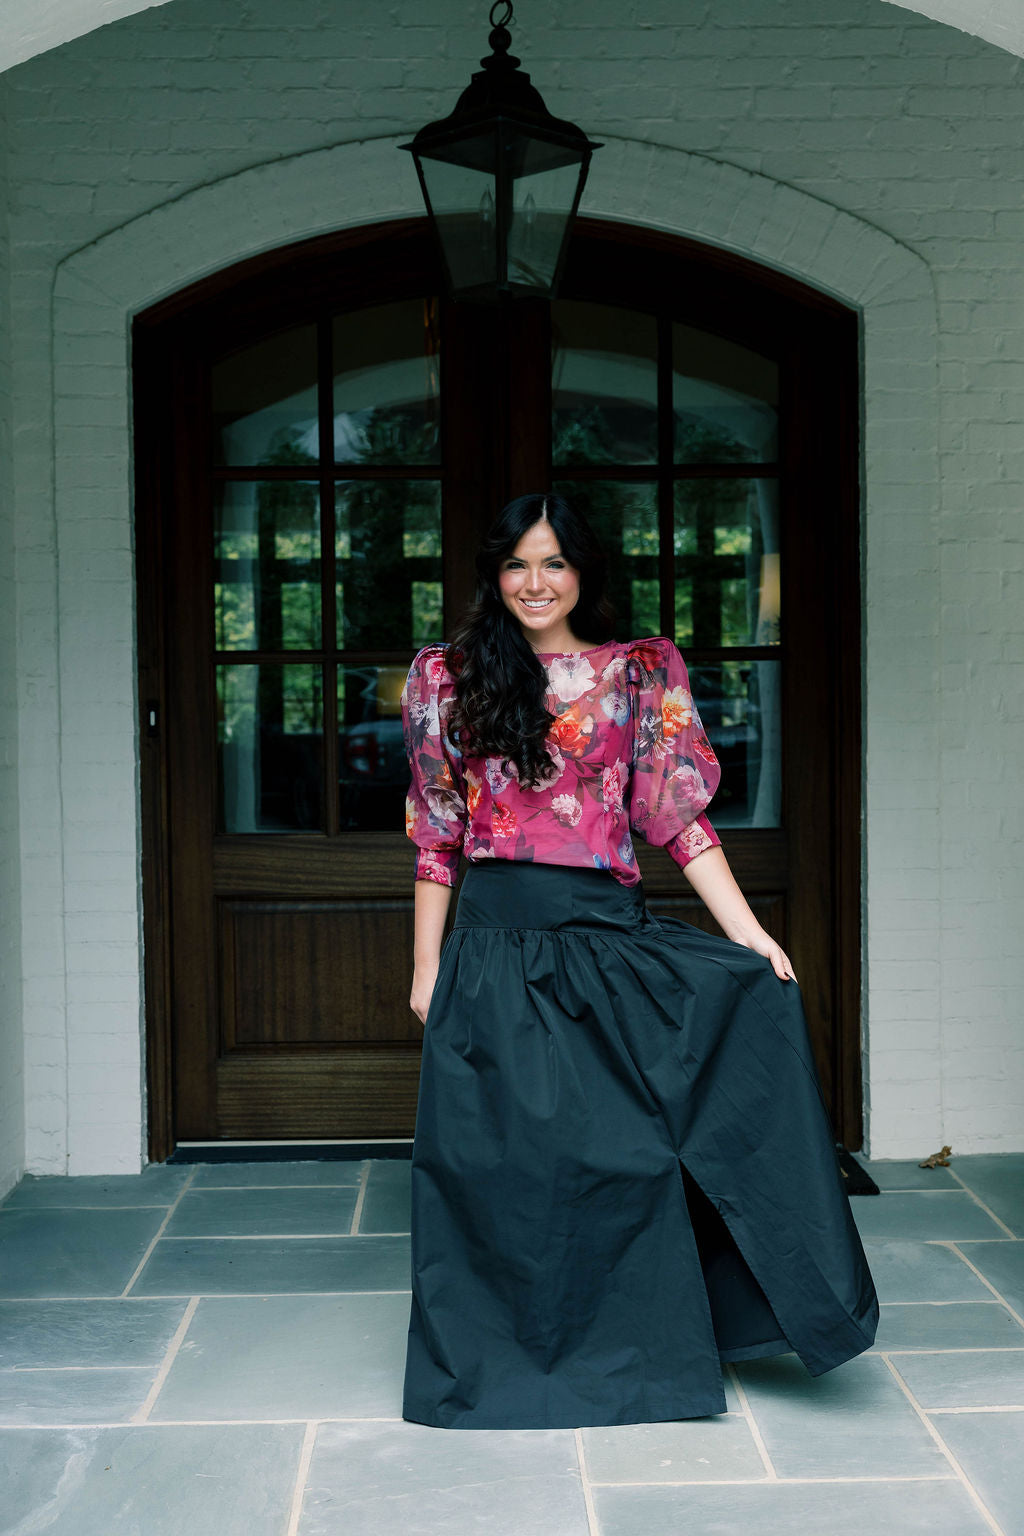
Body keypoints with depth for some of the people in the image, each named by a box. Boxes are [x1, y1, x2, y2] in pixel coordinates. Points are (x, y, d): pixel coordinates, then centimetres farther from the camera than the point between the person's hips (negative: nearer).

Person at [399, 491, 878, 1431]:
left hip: (611, 936, 0)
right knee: (501, 1154, 4)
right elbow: (435, 834, 8)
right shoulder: (449, 680, 7)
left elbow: (677, 815, 2)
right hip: (495, 945, 0)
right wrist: (427, 964, 6)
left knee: (627, 1145, -5)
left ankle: (635, 1348, 15)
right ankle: (506, 1356, 22)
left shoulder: (643, 674, 6)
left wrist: (750, 935, -7)